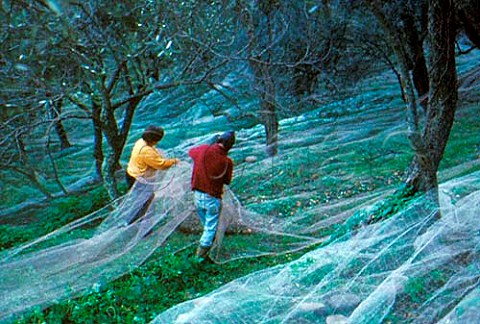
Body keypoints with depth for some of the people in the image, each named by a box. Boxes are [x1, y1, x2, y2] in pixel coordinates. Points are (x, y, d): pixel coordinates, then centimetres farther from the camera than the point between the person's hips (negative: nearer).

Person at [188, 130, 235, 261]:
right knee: (211, 227, 13)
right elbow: (227, 181, -3)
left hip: (197, 195, 4)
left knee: (206, 224, 25)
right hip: (213, 198, -4)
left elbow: (190, 151, 13)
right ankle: (201, 253, 16)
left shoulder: (203, 149, -9)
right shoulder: (227, 161, -16)